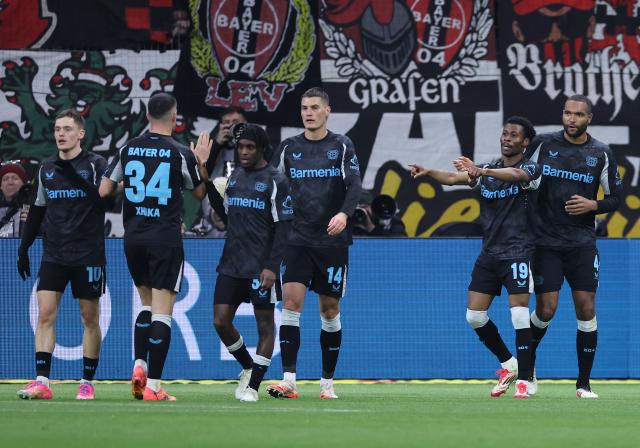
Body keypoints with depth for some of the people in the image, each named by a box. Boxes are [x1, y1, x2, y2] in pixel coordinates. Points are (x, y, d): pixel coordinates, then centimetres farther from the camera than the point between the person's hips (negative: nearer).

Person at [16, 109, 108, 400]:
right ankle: (42, 382, -11)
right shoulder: (47, 168, 12)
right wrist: (24, 247, 16)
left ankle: (87, 382, 11)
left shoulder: (96, 165, -3)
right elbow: (37, 210, 19)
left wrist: (77, 179, -22)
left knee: (90, 318, 3)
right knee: (45, 314, -8)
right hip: (54, 254, 4)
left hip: (88, 255, -4)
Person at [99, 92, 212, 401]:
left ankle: (139, 365, 4)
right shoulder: (180, 154, -6)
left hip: (133, 237, 4)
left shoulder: (128, 149, 3)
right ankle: (153, 385, -8)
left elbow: (104, 191, 6)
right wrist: (201, 162, 22)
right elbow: (200, 192, 8)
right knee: (162, 312, -3)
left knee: (146, 304, 20)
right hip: (165, 239, -4)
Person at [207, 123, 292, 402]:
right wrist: (211, 191, 7)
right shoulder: (235, 177, 13)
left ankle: (254, 385, 5)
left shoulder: (275, 181, -6)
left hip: (261, 267, -6)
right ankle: (248, 368, 21)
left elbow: (282, 228, -9)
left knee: (264, 324, 0)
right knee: (220, 321, 0)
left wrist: (272, 267, -16)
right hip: (231, 264, 6)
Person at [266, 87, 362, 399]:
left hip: (332, 241, -1)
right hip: (297, 239, 1)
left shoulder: (342, 147, 2)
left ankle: (327, 382, 15)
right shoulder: (288, 148, 7)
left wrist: (344, 213, -27)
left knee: (330, 310, 5)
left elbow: (354, 186, -9)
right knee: (291, 301, -13)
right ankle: (289, 381, -16)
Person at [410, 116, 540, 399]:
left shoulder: (529, 170, -5)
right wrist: (428, 172, -26)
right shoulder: (487, 171, 12)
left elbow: (515, 175, -30)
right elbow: (453, 178, -4)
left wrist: (481, 171, -48)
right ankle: (508, 365, 21)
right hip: (489, 253, 6)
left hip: (517, 252, -6)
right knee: (474, 316, 4)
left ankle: (523, 380, -6)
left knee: (519, 314, -12)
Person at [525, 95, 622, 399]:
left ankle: (584, 383, 5)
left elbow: (615, 198, 8)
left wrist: (592, 205, -10)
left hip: (582, 242, 1)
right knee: (546, 309, -6)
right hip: (545, 241, -1)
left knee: (586, 309, -4)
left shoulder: (601, 154, 2)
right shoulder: (543, 144, 0)